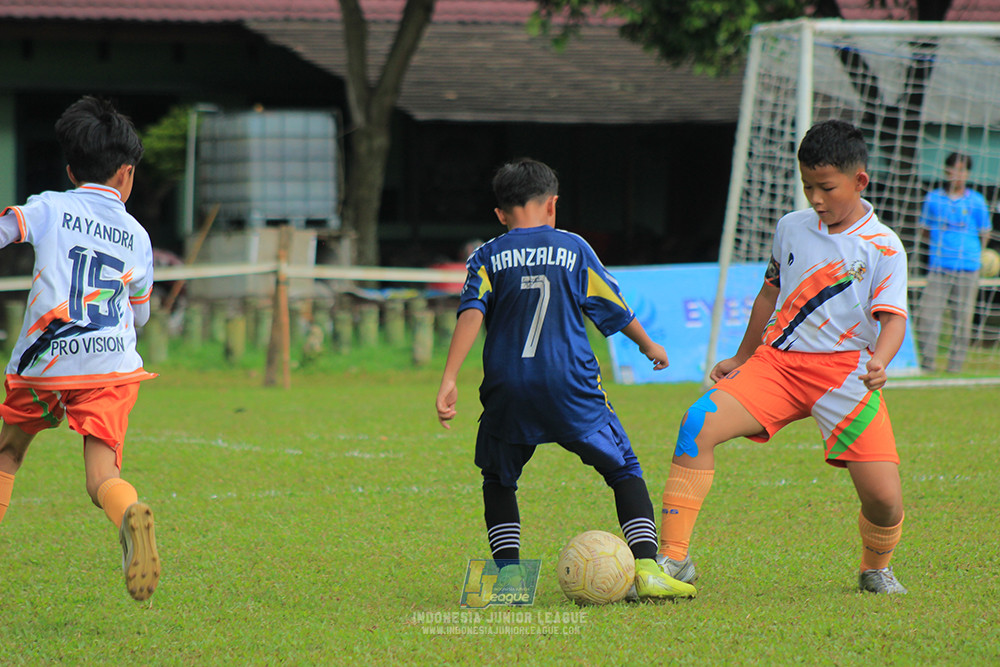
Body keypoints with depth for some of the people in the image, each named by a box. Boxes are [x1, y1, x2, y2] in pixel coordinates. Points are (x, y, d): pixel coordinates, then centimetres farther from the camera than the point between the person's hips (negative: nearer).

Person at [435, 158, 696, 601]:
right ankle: (647, 569, -6)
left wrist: (449, 380, -12)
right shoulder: (573, 249, 9)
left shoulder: (487, 257, 8)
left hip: (508, 390, 1)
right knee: (625, 471, 9)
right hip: (571, 388, -1)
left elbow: (470, 315, -7)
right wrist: (649, 346, 33)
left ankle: (509, 575, 6)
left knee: (499, 481, 20)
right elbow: (614, 310, 15)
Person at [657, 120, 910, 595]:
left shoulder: (883, 248, -3)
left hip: (843, 370, -3)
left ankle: (875, 568, 23)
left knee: (884, 497, -13)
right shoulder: (791, 228, 11)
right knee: (698, 423, -22)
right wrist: (741, 358, 28)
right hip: (776, 361, 3)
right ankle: (673, 558, -18)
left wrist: (879, 361, -32)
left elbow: (892, 317, -11)